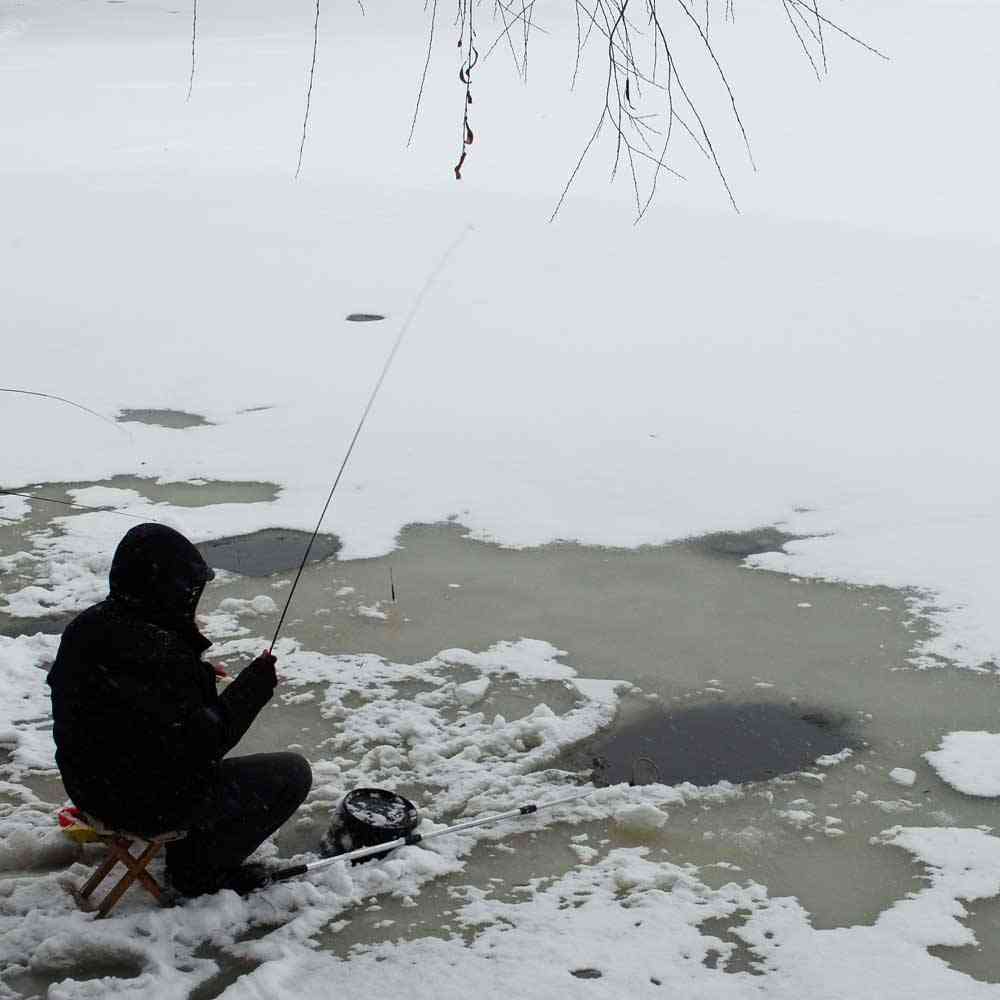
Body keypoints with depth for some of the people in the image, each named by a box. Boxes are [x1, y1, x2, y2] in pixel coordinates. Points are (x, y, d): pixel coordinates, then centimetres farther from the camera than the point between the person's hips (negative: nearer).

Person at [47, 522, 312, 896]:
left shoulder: (86, 627, -3)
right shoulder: (154, 653, -31)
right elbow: (202, 745, -24)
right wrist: (254, 685, -15)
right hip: (149, 803, -9)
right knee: (292, 773, 2)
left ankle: (189, 854, 34)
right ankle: (198, 869, 12)